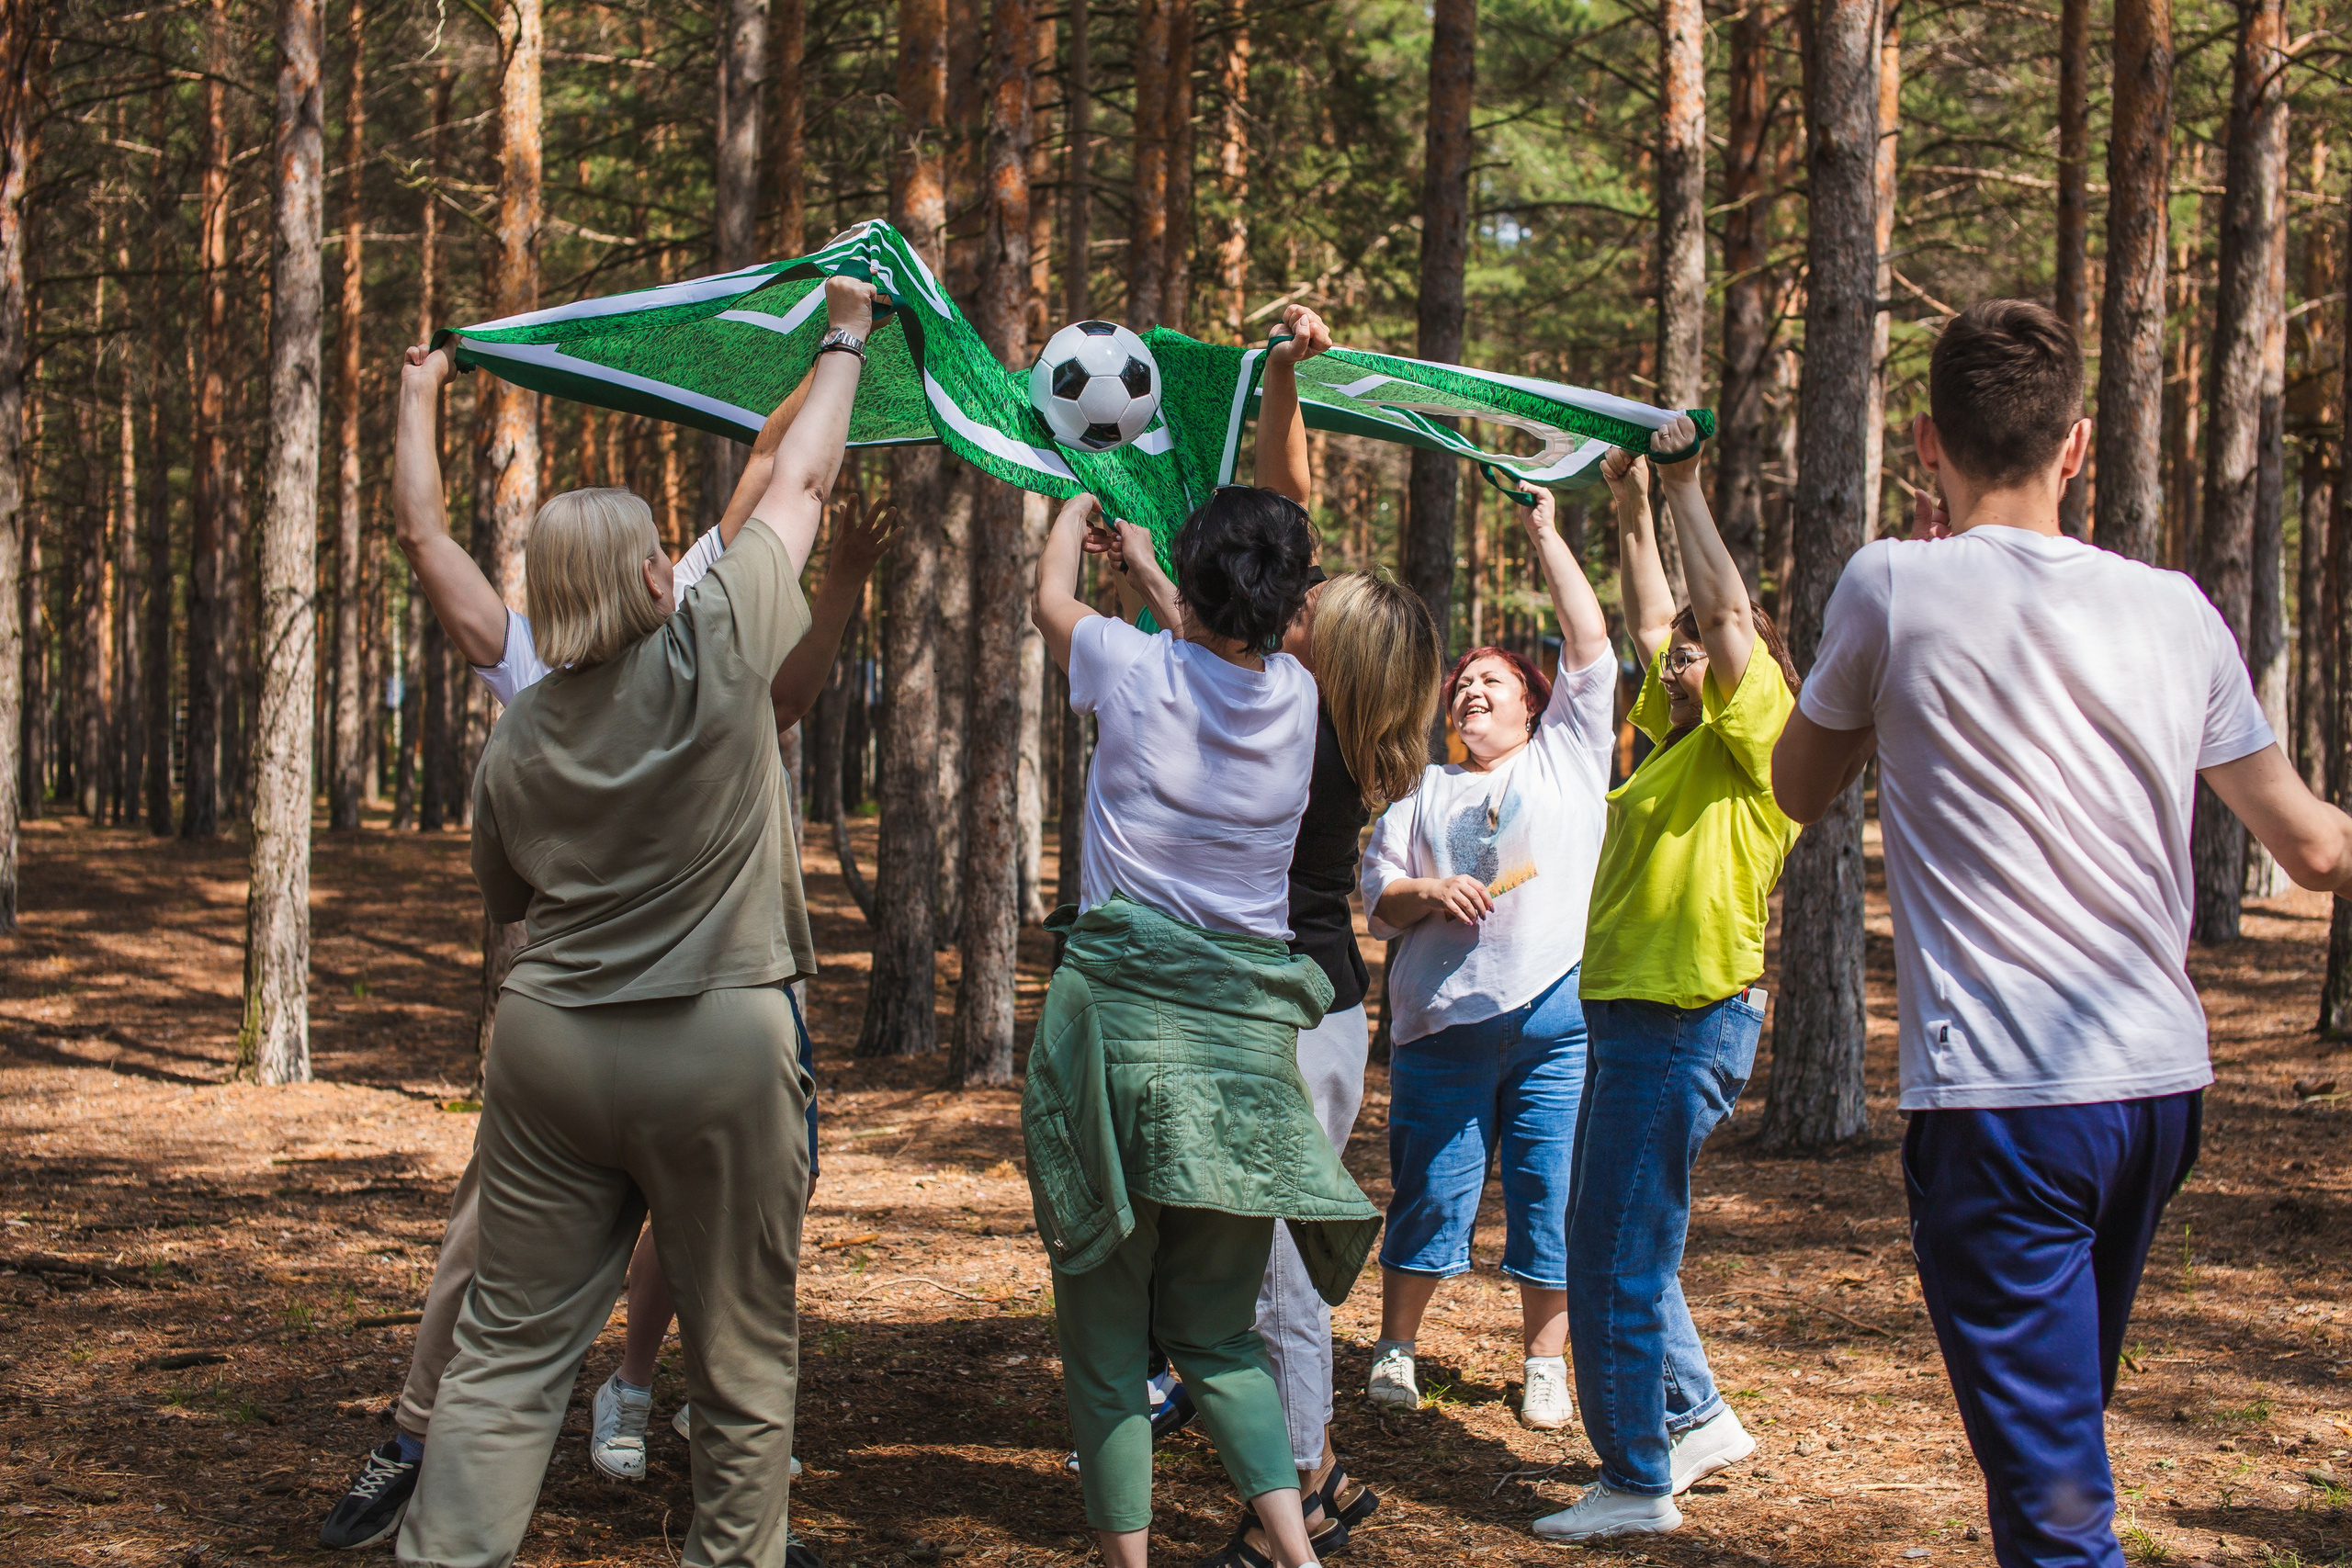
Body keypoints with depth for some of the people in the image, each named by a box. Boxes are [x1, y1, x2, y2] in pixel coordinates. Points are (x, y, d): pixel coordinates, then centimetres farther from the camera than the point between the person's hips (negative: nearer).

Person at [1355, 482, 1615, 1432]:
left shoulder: (1569, 755, 14)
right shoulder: (1426, 791, 20)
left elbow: (1589, 645, 5)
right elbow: (1377, 894, 14)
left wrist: (1545, 533, 7)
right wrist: (1429, 893, -8)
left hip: (1555, 1010, -1)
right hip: (1443, 1017, 2)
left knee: (1552, 1195, 0)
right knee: (1430, 1192, 1)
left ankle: (1545, 1364, 10)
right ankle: (1395, 1350, 12)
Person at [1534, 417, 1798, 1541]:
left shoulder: (1757, 737, -8)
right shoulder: (1681, 740, 15)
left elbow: (1729, 615, -21)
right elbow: (1648, 626, 27)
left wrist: (1686, 487, -15)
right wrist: (1632, 510, 21)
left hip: (1684, 1024, -10)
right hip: (1629, 1015, 10)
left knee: (1618, 1262, -7)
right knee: (1613, 1248, 19)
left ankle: (1638, 1483, 1)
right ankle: (1695, 1418, 31)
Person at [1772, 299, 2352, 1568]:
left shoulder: (1895, 589, -7)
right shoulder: (2174, 609, 4)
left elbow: (1799, 789, 10)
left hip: (2000, 1097, -5)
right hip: (2161, 1083, 6)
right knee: (2063, 1425, 26)